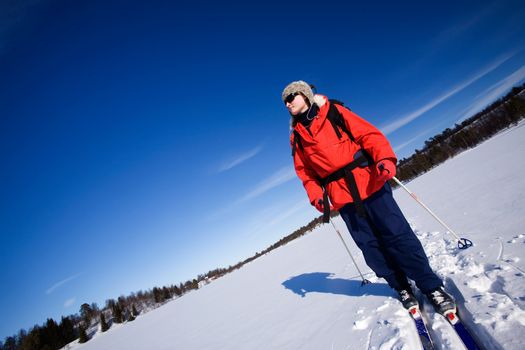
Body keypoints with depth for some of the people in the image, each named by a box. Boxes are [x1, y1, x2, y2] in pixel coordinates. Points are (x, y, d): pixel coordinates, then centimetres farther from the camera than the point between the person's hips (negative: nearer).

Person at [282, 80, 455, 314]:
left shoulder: (334, 112, 3)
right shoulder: (297, 138, 12)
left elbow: (368, 134, -2)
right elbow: (306, 172, 13)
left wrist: (384, 158, -18)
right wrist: (316, 196, -3)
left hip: (368, 182, -3)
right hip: (341, 196, 3)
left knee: (397, 234, -4)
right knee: (370, 246, 5)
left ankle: (432, 287, 14)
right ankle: (402, 288, 24)